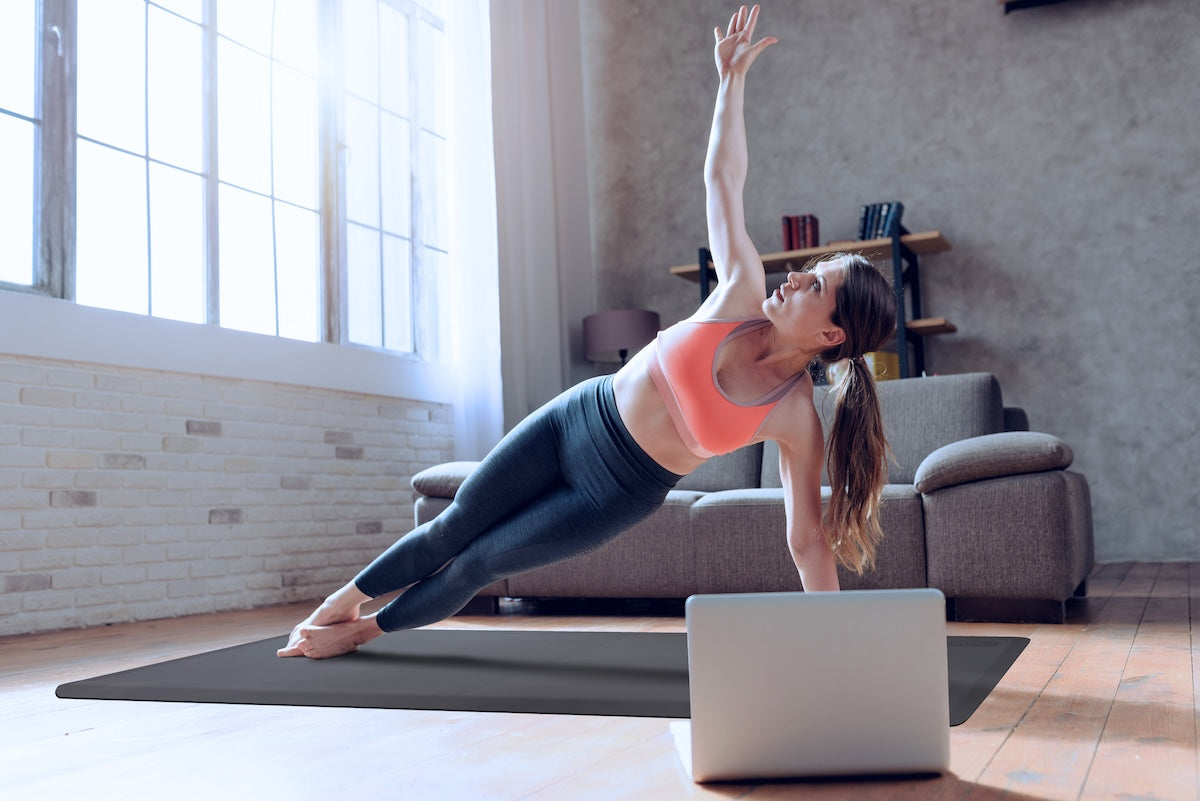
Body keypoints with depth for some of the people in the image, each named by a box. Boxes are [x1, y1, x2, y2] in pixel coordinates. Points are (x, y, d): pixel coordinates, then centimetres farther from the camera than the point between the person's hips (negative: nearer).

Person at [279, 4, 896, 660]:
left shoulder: (797, 422, -20)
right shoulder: (744, 296, -14)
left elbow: (809, 539, -14)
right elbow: (722, 180, -7)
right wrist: (732, 76, -6)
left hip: (619, 495, -2)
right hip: (576, 418, 3)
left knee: (479, 564, 9)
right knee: (449, 531, 12)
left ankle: (363, 630, 36)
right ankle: (342, 601, 38)